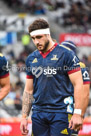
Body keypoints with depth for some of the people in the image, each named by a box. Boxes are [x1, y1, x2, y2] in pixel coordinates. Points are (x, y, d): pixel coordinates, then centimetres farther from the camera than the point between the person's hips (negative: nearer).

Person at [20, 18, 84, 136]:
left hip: (60, 112, -5)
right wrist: (24, 117, 11)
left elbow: (78, 85, -6)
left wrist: (77, 113, -14)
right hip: (38, 112, 5)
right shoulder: (31, 59, 13)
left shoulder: (66, 54, -4)